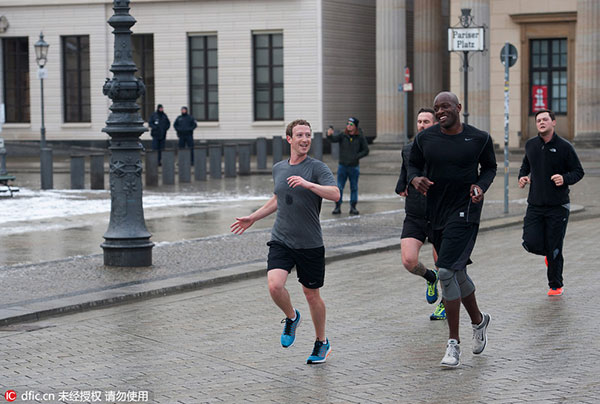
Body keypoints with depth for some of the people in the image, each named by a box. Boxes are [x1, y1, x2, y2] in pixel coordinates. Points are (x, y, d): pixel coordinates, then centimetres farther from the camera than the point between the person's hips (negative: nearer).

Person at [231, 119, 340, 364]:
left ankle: (322, 343, 28)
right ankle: (291, 317, 13)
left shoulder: (317, 168, -7)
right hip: (281, 241, 3)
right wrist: (253, 218, 27)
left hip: (310, 244, -3)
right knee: (275, 285, -18)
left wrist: (308, 184, -35)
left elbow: (335, 194, -22)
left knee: (311, 294, 6)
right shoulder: (278, 169, 10)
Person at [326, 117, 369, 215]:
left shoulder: (360, 138, -1)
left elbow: (366, 150, 4)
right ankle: (337, 207, 8)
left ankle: (353, 207, 16)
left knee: (354, 188, 8)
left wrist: (356, 156, -11)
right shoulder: (342, 136, -4)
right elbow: (334, 138, -22)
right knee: (339, 187, 1)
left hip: (354, 167, 1)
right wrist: (330, 134, -45)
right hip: (342, 166, 0)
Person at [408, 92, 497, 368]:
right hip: (436, 212, 5)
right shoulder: (425, 138, 3)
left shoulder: (479, 138, -3)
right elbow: (413, 164, 15)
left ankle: (453, 343, -10)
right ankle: (479, 320, 43)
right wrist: (415, 179, -8)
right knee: (457, 273, 16)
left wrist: (481, 186, -9)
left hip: (465, 212, -5)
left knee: (446, 272, -17)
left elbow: (490, 167, 11)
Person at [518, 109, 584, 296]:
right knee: (531, 243, -8)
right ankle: (550, 253, 27)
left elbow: (578, 172, -1)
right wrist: (523, 176, 4)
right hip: (535, 205, 3)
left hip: (557, 206, -3)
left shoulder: (564, 147, -7)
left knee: (554, 249, 0)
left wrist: (565, 179, -20)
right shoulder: (531, 145, 5)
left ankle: (556, 285, 19)